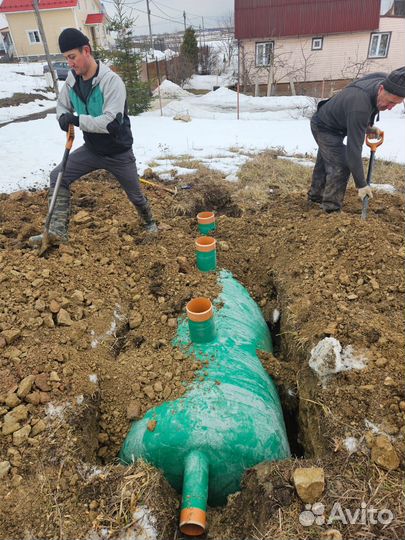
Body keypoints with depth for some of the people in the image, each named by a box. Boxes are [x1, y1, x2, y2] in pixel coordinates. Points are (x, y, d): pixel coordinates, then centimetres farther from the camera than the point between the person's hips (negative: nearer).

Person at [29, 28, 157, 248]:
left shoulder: (111, 81, -23)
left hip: (118, 153, -5)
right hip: (91, 149, 6)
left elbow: (111, 122, -32)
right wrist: (64, 117, -12)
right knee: (58, 176, -4)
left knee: (135, 194, 10)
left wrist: (77, 119, -28)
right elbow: (62, 105, 12)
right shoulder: (72, 79, -3)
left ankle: (149, 222, 42)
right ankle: (57, 231, 0)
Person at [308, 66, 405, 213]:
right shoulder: (360, 107, -39)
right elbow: (353, 149, -37)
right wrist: (361, 184, -33)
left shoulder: (384, 79, -14)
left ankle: (314, 198, 34)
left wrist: (368, 126, -5)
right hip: (324, 128, -9)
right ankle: (330, 209, -10)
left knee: (324, 163, 19)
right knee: (340, 166, -17)